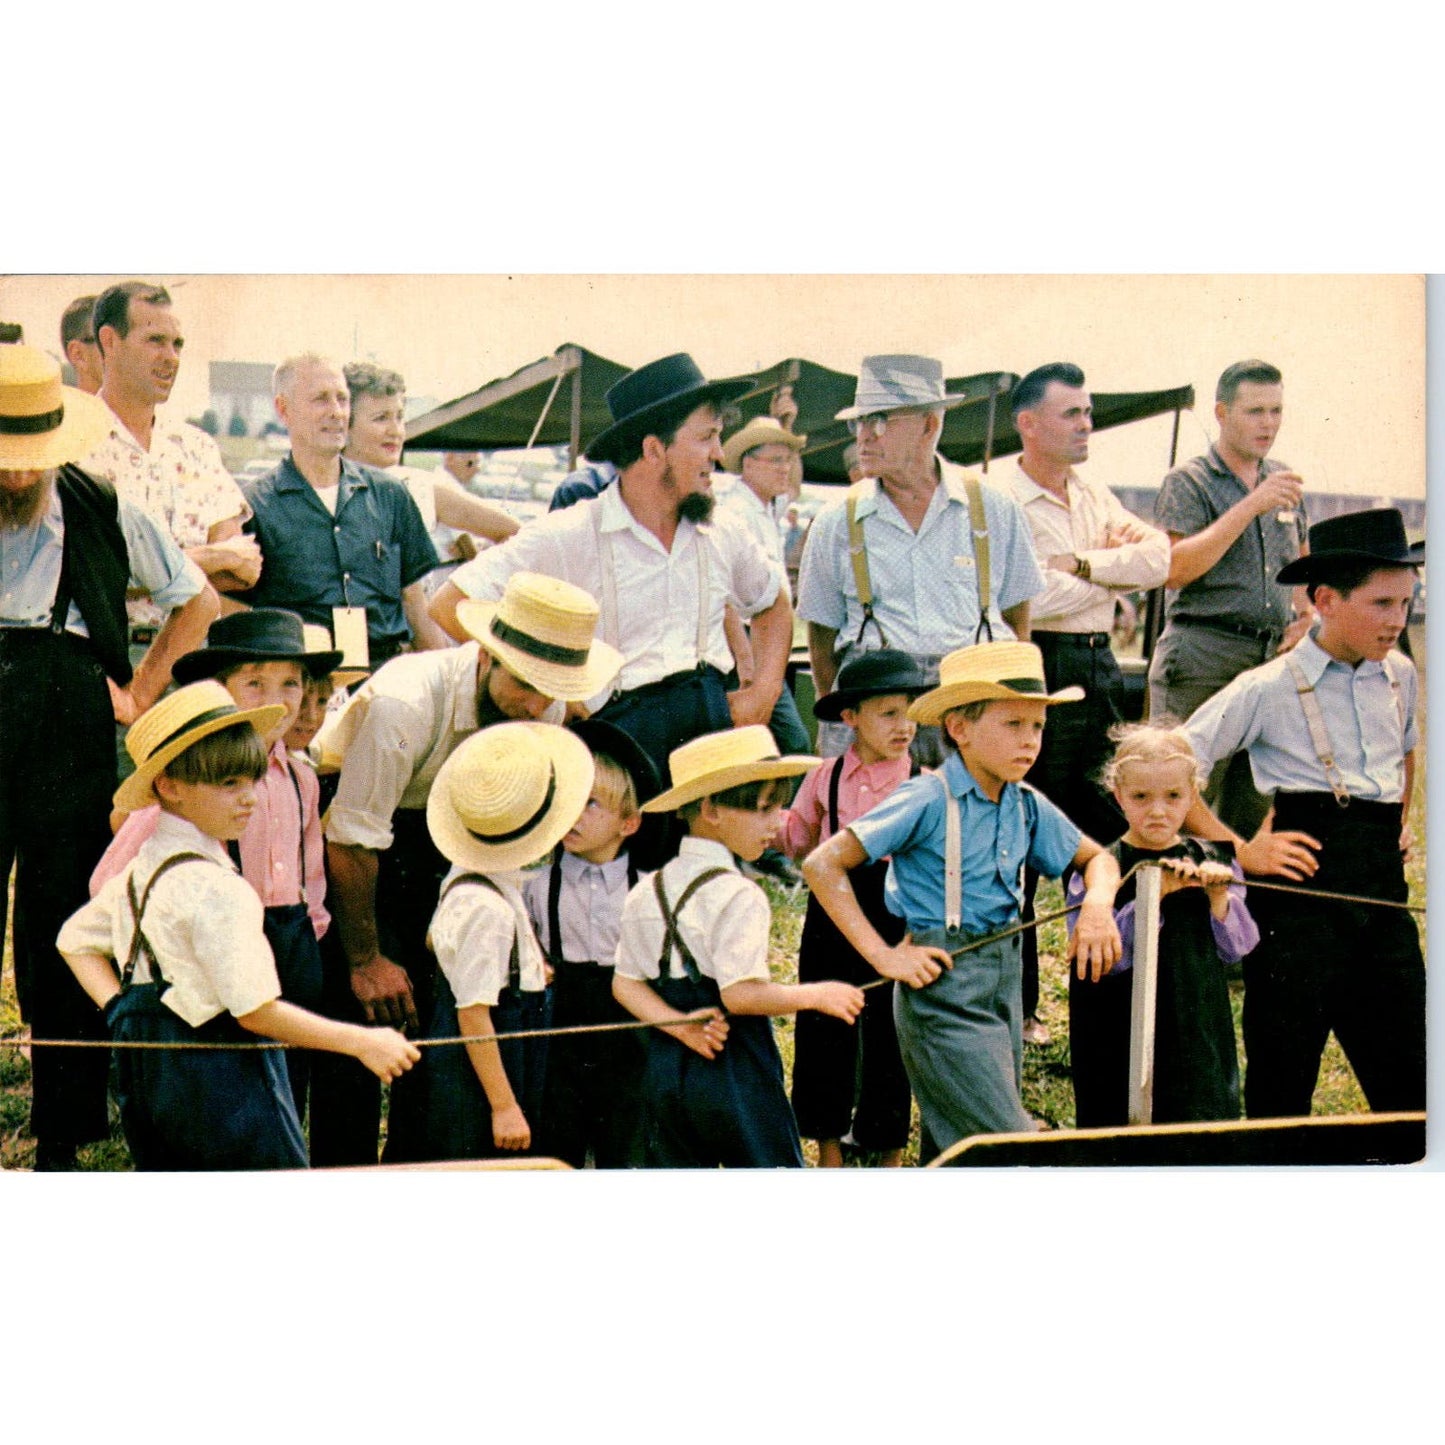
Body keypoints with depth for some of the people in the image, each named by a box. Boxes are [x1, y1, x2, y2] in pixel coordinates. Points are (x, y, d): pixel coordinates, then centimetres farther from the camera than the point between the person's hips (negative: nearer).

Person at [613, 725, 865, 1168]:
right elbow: (741, 993, -21)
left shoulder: (646, 892, 7)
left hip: (663, 1070, 7)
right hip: (734, 1071, -7)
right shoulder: (737, 896, -16)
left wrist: (679, 1024, -4)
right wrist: (817, 995, -9)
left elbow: (625, 982, 6)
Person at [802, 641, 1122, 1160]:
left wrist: (1098, 903, -1)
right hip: (942, 988, -7)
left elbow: (1097, 859, 22)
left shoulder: (1028, 807, 6)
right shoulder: (928, 801, -13)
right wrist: (883, 955, -17)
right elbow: (822, 865, -15)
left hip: (1004, 983, 7)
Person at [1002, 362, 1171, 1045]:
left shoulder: (1094, 495, 15)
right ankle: (1014, 1006, 7)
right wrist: (1115, 571, -5)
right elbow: (1027, 597, -21)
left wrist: (1085, 564, -13)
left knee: (1111, 829, 12)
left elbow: (1158, 557, 3)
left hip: (1099, 667, 8)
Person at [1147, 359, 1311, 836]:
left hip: (1273, 659, 6)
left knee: (1255, 812, 7)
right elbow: (1175, 570, -16)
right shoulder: (1188, 482, -1)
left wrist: (1305, 614, 13)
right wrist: (1251, 506, -17)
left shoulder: (1284, 483, 17)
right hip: (1203, 658, -6)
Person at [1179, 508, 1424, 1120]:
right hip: (1302, 890, -5)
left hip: (1384, 890, 5)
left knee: (1408, 1081, 6)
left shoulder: (1400, 677, 11)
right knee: (1281, 1089, 1)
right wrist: (1240, 850, -9)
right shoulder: (1269, 689, -6)